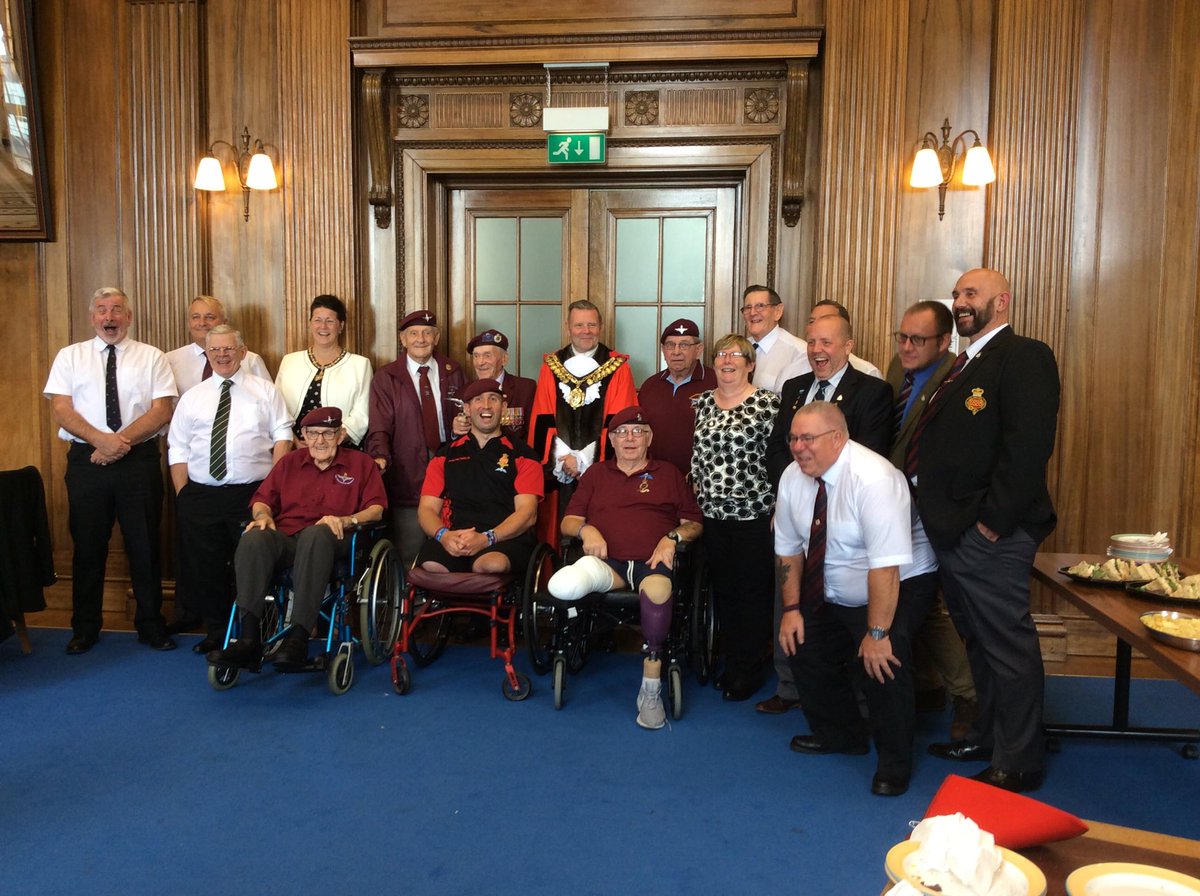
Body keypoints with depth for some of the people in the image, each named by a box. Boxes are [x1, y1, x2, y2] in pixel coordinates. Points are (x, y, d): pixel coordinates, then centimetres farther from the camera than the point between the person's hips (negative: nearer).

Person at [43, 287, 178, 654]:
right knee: (88, 546, 8)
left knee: (145, 546, 4)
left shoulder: (152, 358, 6)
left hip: (139, 461, -1)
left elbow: (162, 410, -4)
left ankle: (151, 626, 17)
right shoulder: (70, 356, 9)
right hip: (85, 460, 1)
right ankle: (85, 629, 22)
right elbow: (61, 409, 0)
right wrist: (100, 440, -15)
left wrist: (121, 441, -14)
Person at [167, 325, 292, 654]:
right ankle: (216, 633, 23)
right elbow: (178, 450, 10)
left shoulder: (265, 390, 8)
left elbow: (282, 435, 3)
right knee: (204, 568, 6)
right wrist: (182, 495, 1)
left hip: (252, 494, -2)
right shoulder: (192, 397, 13)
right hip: (200, 496, 3)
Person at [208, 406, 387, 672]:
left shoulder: (361, 464, 19)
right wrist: (263, 516, 1)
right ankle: (249, 638, -39)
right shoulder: (289, 462, 29)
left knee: (316, 533, -40)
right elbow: (262, 500, 25)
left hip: (330, 541, -3)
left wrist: (345, 520, -12)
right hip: (285, 538, 3)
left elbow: (377, 509, 7)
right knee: (254, 538, -33)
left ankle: (297, 638, -46)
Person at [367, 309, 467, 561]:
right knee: (409, 555, -1)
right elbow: (380, 427, -2)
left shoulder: (453, 373, 11)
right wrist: (380, 457, -20)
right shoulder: (386, 378, 4)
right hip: (407, 480, -2)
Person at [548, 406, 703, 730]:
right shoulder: (596, 474, 27)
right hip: (607, 561, 0)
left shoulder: (668, 473, 24)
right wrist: (586, 529, -5)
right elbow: (568, 522, 18)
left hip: (653, 562, 1)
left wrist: (673, 537, -5)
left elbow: (694, 523, 17)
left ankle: (651, 688, -31)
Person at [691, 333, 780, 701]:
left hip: (755, 515, -5)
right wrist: (695, 491, 12)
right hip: (713, 515, 5)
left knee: (754, 592, 3)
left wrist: (780, 508, -11)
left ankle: (750, 669, 18)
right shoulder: (701, 403, 9)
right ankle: (732, 661, 28)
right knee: (722, 589, 12)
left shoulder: (768, 403, -7)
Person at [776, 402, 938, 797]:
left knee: (880, 661, -25)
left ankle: (894, 763, 0)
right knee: (800, 645, 0)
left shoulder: (873, 479, -30)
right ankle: (838, 734, 25)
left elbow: (886, 566, -33)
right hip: (832, 595, 7)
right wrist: (791, 608, -4)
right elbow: (789, 549, 1)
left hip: (900, 586, -7)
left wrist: (877, 633, -32)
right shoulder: (793, 477, -8)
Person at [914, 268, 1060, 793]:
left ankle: (1018, 763, 16)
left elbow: (1029, 446, -21)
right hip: (954, 532, 10)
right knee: (979, 641, 20)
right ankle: (989, 737, 35)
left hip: (989, 536, -9)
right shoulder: (963, 366, 18)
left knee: (1007, 645, 2)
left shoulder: (1023, 357, -11)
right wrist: (940, 517, 8)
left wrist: (994, 521, -22)